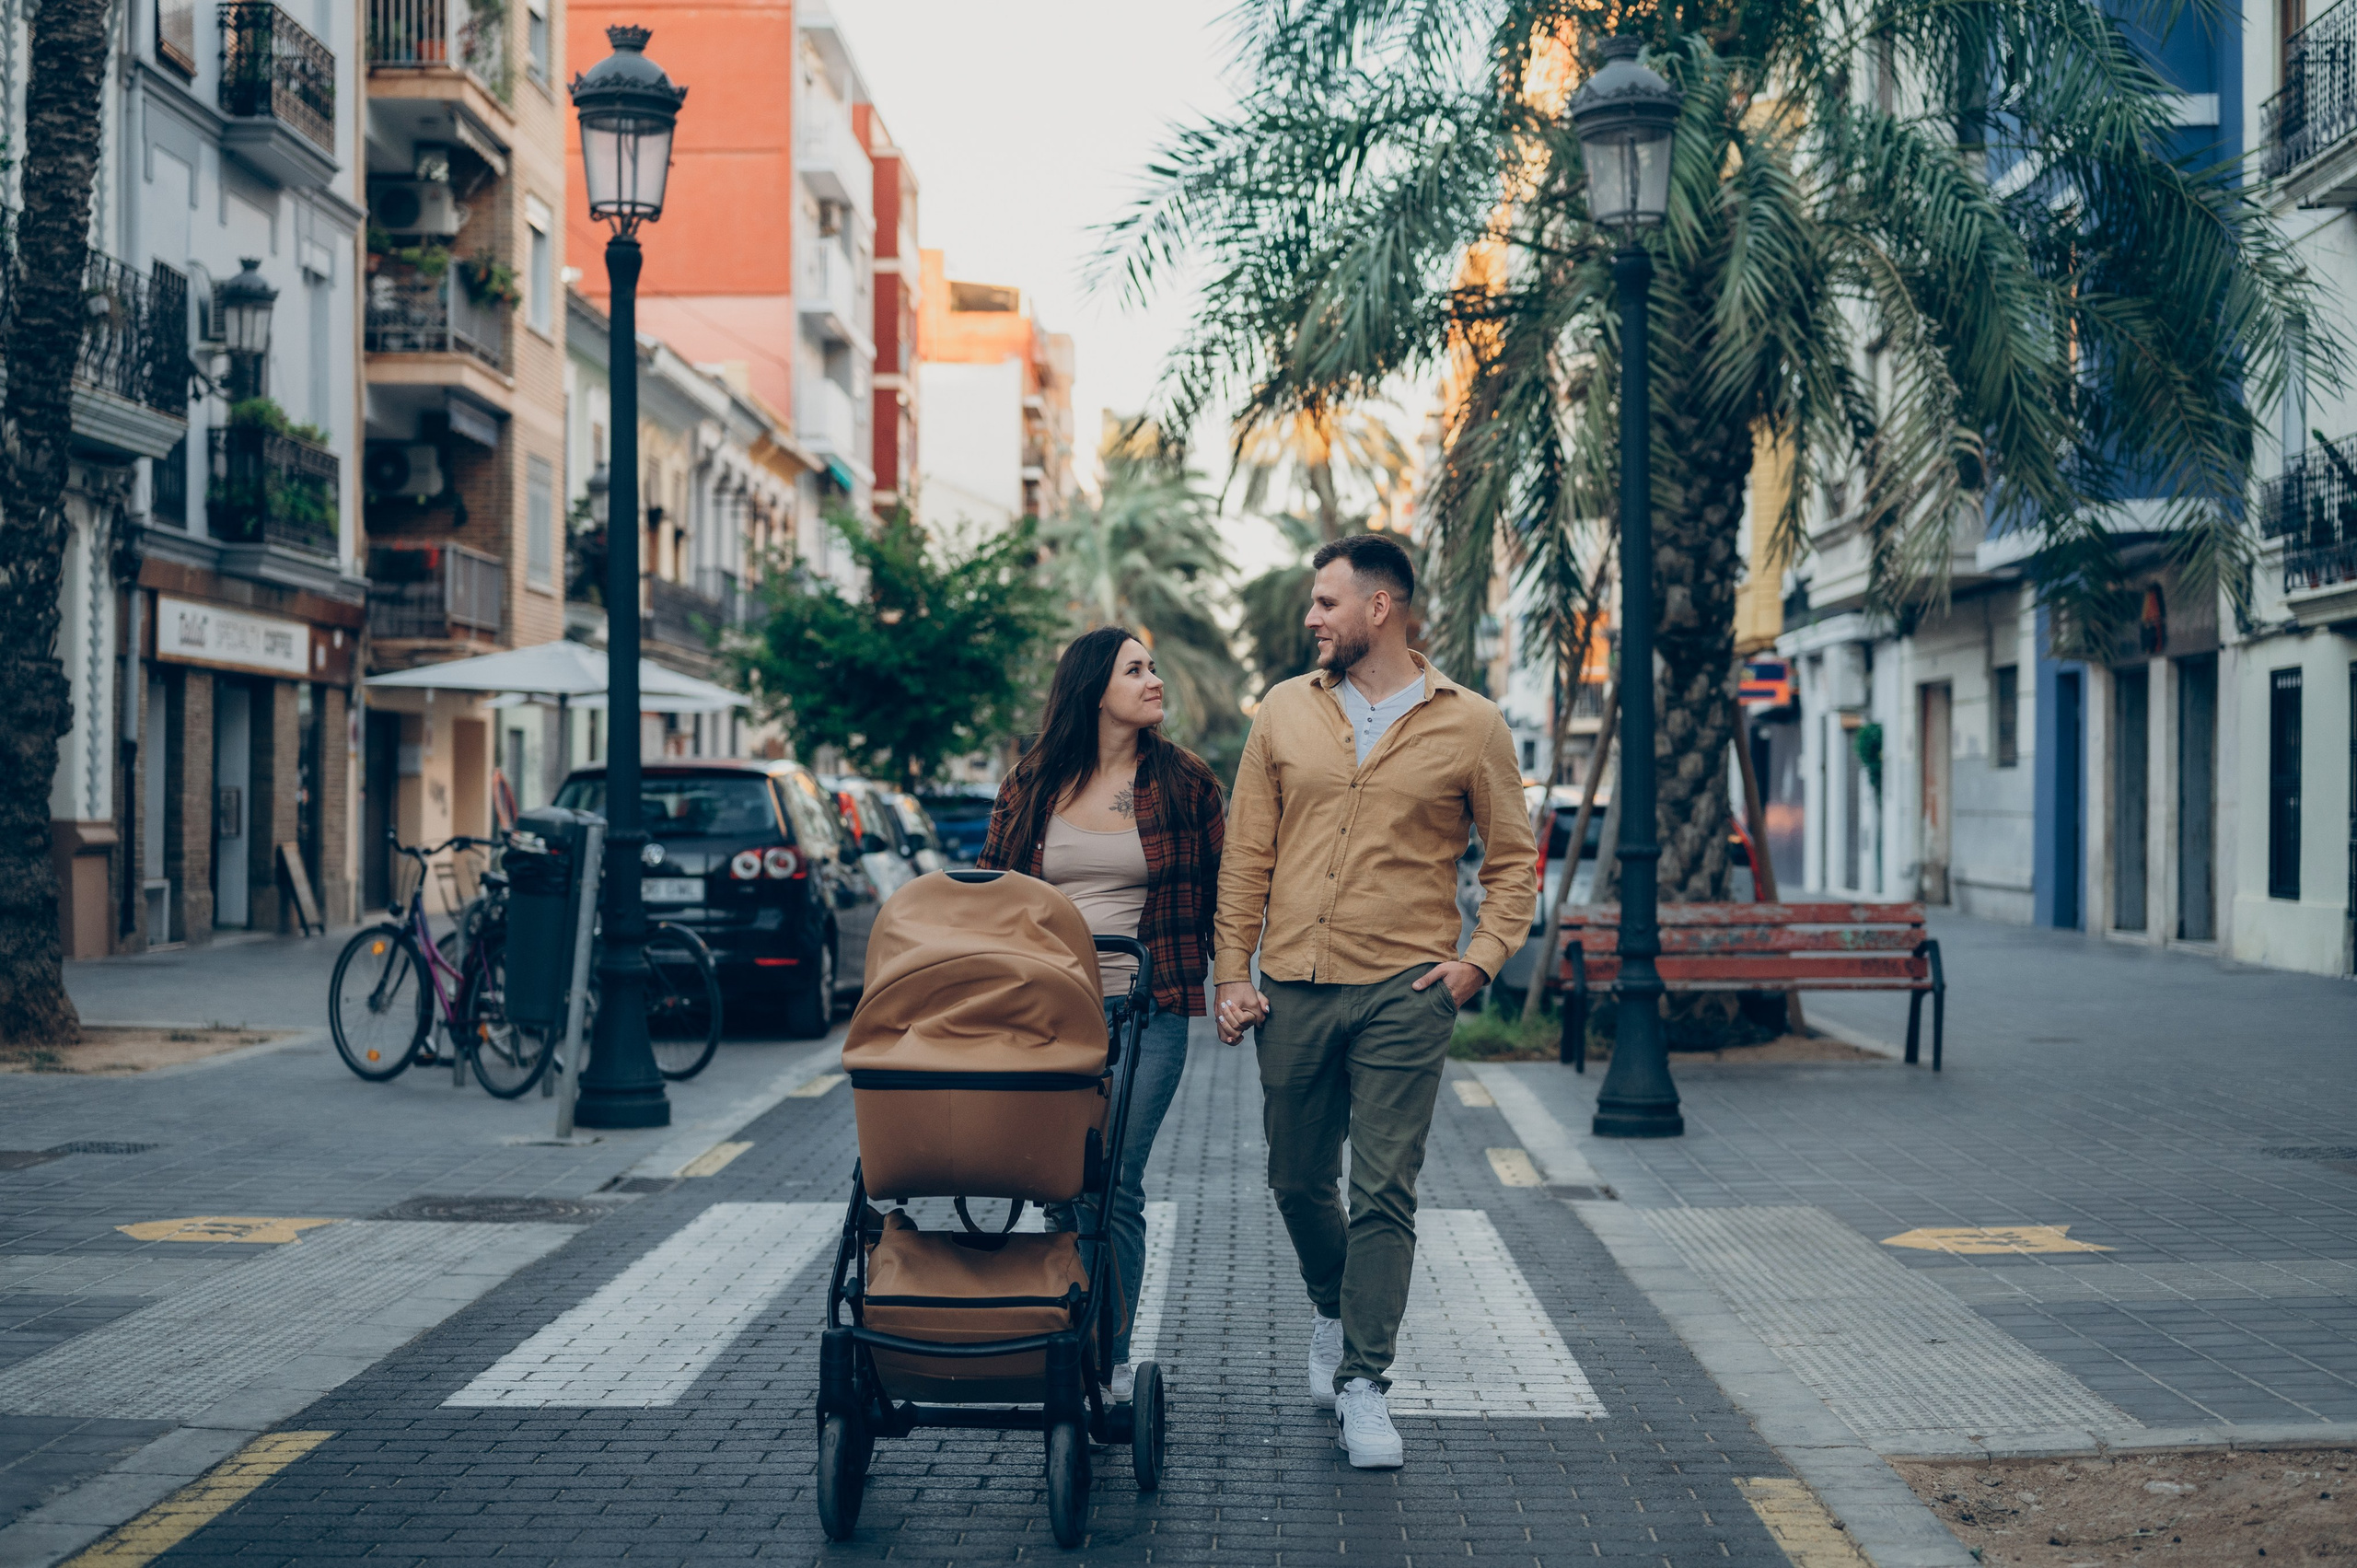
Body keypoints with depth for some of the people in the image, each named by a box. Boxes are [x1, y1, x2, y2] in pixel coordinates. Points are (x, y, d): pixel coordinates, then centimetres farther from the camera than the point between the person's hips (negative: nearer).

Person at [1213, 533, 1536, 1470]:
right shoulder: (1285, 712, 7)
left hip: (1404, 992, -3)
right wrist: (1232, 971, 2)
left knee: (1384, 1194, -6)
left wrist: (1481, 958, -5)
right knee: (1298, 1181, 13)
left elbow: (1514, 860, 8)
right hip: (1293, 985, 3)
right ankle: (1334, 1310, 40)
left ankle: (1362, 1382, 2)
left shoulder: (1468, 726, 1)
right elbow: (1246, 855, 9)